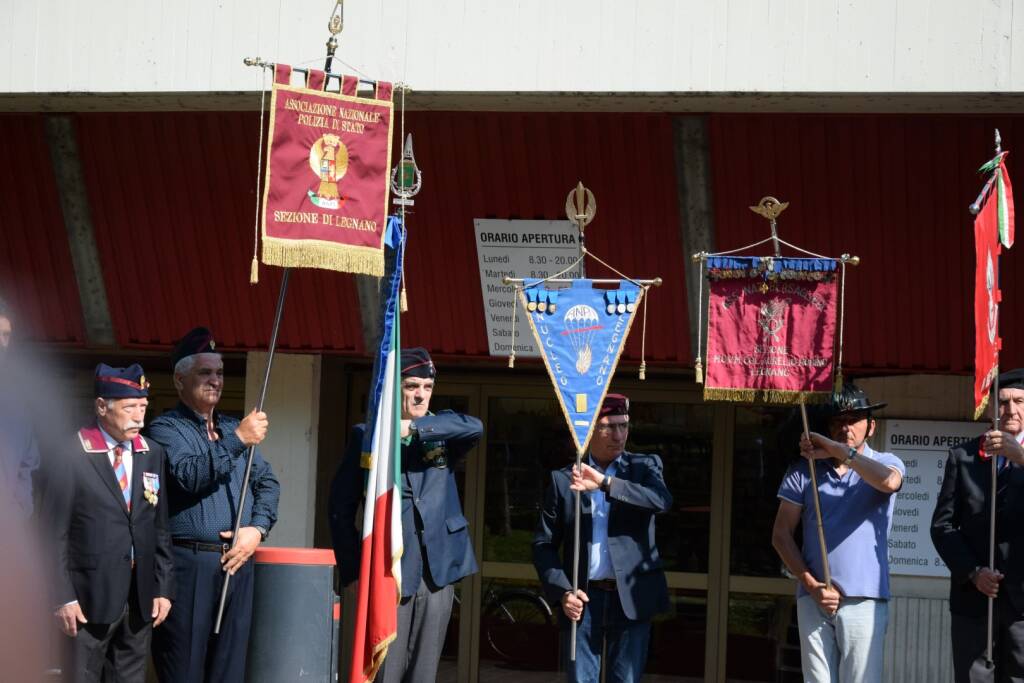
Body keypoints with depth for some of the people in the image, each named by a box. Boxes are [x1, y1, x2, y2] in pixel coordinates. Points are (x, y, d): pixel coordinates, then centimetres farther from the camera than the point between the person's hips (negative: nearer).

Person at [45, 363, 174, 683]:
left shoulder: (152, 454, 9)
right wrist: (63, 597, -12)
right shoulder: (72, 454, -8)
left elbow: (160, 529, 12)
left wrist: (163, 587, 7)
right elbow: (55, 533, -8)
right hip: (90, 596, -5)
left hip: (141, 597, 5)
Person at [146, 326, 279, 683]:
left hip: (237, 562, 6)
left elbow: (267, 482, 17)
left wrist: (258, 529, -1)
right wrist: (236, 441, -24)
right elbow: (189, 475, -18)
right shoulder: (166, 428, -1)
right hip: (188, 563, -6)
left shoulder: (233, 427, 21)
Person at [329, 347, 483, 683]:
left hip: (438, 572, 3)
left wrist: (414, 427, -18)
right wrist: (353, 567, -2)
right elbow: (342, 505, 4)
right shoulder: (367, 435, 4)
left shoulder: (441, 431, 12)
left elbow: (474, 427, -11)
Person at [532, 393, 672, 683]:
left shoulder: (644, 466, 6)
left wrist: (605, 483, -26)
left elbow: (662, 500, -16)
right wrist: (562, 591, -9)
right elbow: (544, 543, 6)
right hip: (582, 599, 0)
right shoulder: (563, 479, 6)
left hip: (631, 597, 0)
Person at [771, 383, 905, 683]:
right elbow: (781, 534, 7)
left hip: (863, 599, -2)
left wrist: (836, 449, -17)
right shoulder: (804, 470, 9)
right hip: (814, 598, 2)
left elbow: (888, 481, -22)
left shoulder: (885, 463, 5)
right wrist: (811, 584, -5)